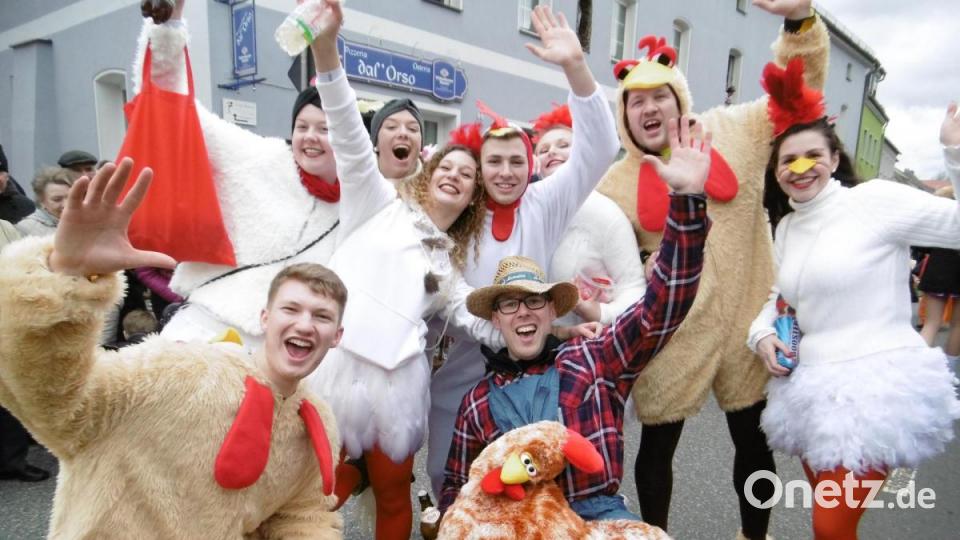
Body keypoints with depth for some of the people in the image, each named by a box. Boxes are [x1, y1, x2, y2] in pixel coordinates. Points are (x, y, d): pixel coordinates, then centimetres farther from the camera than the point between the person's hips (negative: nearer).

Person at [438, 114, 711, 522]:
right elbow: (455, 486, 18)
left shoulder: (596, 362, 3)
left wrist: (687, 199, -17)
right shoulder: (477, 401, 8)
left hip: (600, 517, 1)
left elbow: (665, 303, -7)